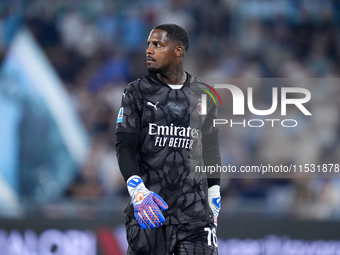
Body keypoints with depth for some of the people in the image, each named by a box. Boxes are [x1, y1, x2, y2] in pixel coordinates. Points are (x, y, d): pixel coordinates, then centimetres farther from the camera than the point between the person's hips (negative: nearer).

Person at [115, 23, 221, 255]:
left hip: (194, 207, 1)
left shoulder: (202, 95, 10)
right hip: (149, 209, -1)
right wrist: (137, 191, -19)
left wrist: (214, 200, 18)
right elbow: (125, 145, -4)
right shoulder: (137, 92, 4)